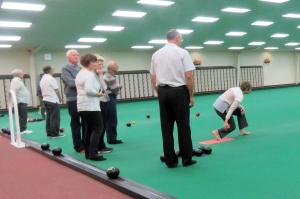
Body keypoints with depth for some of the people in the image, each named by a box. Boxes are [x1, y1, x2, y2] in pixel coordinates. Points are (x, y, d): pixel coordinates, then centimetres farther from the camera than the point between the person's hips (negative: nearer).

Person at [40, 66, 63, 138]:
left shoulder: (42, 79, 13)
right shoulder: (51, 79, -13)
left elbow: (42, 91, 15)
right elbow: (56, 90, -12)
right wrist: (60, 98, 0)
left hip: (45, 100, 9)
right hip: (53, 100, -9)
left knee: (49, 117, 12)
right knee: (55, 118, -4)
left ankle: (49, 133, 14)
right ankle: (55, 133, -3)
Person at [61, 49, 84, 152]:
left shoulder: (80, 68, 17)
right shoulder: (65, 69, -3)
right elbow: (71, 83, -15)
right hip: (73, 99, -6)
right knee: (76, 123, 3)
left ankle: (85, 144, 23)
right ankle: (78, 146, 12)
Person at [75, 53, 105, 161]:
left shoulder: (80, 74, 18)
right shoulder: (90, 74, -14)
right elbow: (89, 90, -26)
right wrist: (98, 94, -11)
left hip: (82, 106, 10)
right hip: (91, 106, -10)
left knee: (88, 129, 13)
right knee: (98, 128, -6)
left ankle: (88, 153, 14)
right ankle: (93, 153, -11)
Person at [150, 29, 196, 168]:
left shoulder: (156, 54, 9)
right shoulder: (182, 52, -5)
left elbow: (153, 78, 9)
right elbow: (189, 76, -11)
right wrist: (191, 95, -2)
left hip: (162, 92, 5)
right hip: (179, 91, -4)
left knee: (166, 128, 7)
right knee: (183, 127, 4)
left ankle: (170, 160, 12)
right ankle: (187, 159, 10)